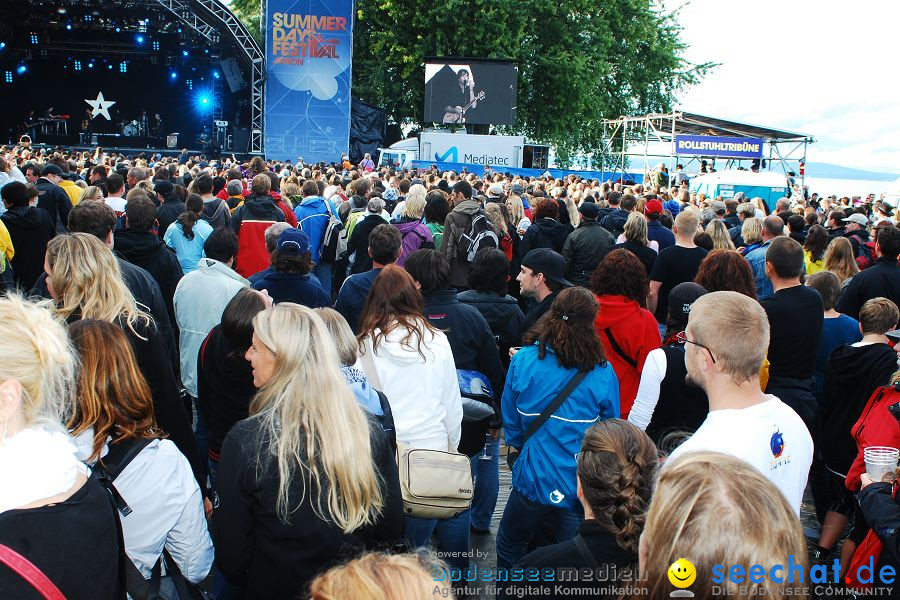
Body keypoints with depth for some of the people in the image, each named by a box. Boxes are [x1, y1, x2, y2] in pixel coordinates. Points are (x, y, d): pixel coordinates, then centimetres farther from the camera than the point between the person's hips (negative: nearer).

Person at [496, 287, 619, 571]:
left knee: (509, 548, 23)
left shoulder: (523, 360, -9)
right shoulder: (603, 372, -9)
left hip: (533, 479, 0)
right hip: (582, 490, 1)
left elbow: (511, 423, 2)